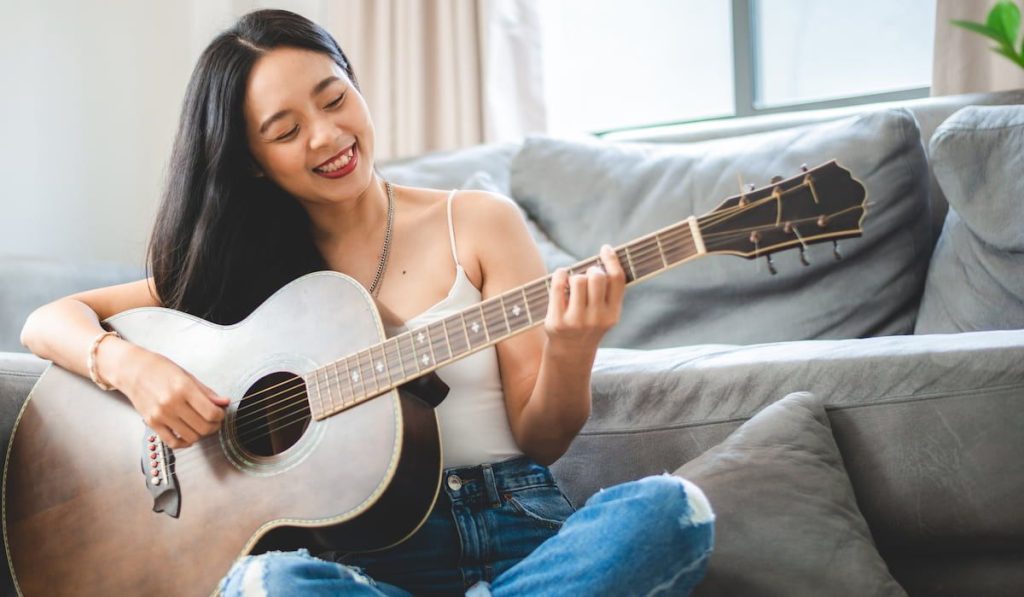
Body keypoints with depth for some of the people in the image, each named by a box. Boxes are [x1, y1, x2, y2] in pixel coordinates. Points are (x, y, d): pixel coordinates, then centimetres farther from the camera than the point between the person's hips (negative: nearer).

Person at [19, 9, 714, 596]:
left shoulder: (478, 223, 6)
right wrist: (130, 365, -11)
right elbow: (48, 321, 11)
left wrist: (569, 357, -17)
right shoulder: (248, 266, 10)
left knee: (669, 509, -30)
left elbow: (539, 439, 5)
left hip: (514, 528, 1)